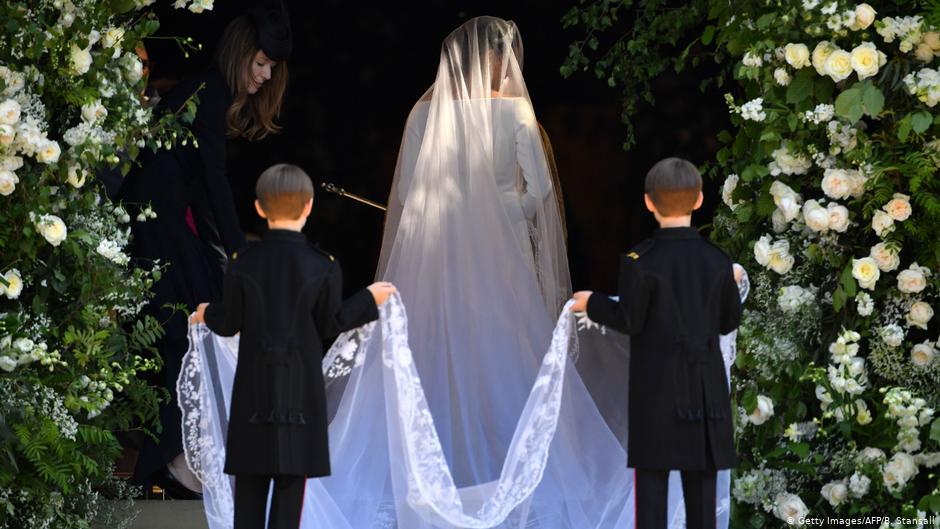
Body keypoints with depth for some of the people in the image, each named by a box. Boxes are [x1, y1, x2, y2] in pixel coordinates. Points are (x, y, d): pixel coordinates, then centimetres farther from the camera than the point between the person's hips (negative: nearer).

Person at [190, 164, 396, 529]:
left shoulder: (242, 264, -6)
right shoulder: (323, 267, -8)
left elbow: (230, 324, 0)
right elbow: (329, 324, 0)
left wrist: (208, 316, 23)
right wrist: (369, 300, 14)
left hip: (254, 385, 1)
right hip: (302, 384, -1)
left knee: (250, 479, 7)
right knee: (292, 476, 2)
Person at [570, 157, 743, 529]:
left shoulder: (640, 261, -11)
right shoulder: (717, 260, 1)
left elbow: (629, 321, -8)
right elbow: (729, 321, 8)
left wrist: (592, 304, 9)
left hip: (656, 383, -3)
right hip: (705, 383, 3)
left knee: (652, 474, -1)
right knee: (701, 479, 6)